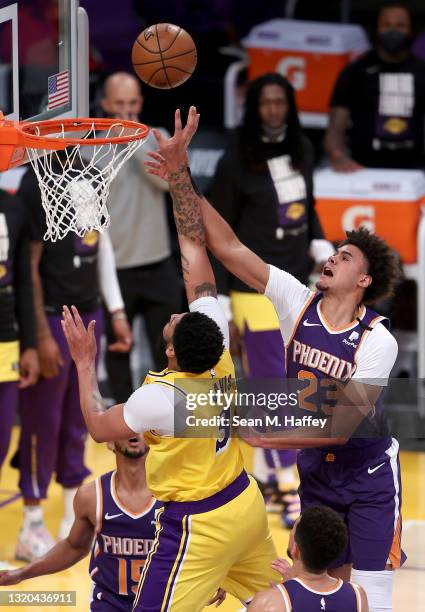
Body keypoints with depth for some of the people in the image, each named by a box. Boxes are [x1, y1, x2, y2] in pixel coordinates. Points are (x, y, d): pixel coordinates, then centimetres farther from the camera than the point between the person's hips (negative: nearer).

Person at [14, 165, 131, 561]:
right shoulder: (37, 184, -16)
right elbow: (29, 265, -15)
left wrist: (116, 312, 12)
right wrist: (41, 335, -16)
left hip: (88, 314, 7)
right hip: (53, 317, -7)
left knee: (77, 421, 13)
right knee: (43, 423, -1)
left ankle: (74, 520, 22)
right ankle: (32, 530, 7)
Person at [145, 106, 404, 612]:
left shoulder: (378, 341, -20)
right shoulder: (298, 303, -9)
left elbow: (343, 427, -24)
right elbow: (227, 247, -15)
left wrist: (281, 439, -35)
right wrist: (184, 183, -23)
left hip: (368, 473, -4)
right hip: (315, 473, 4)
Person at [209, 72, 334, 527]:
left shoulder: (302, 152, 6)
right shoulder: (236, 162, -11)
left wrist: (319, 245, 2)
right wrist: (218, 296, -12)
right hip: (255, 287, -6)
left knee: (268, 387, 12)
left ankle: (263, 478, 23)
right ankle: (289, 488, -5)